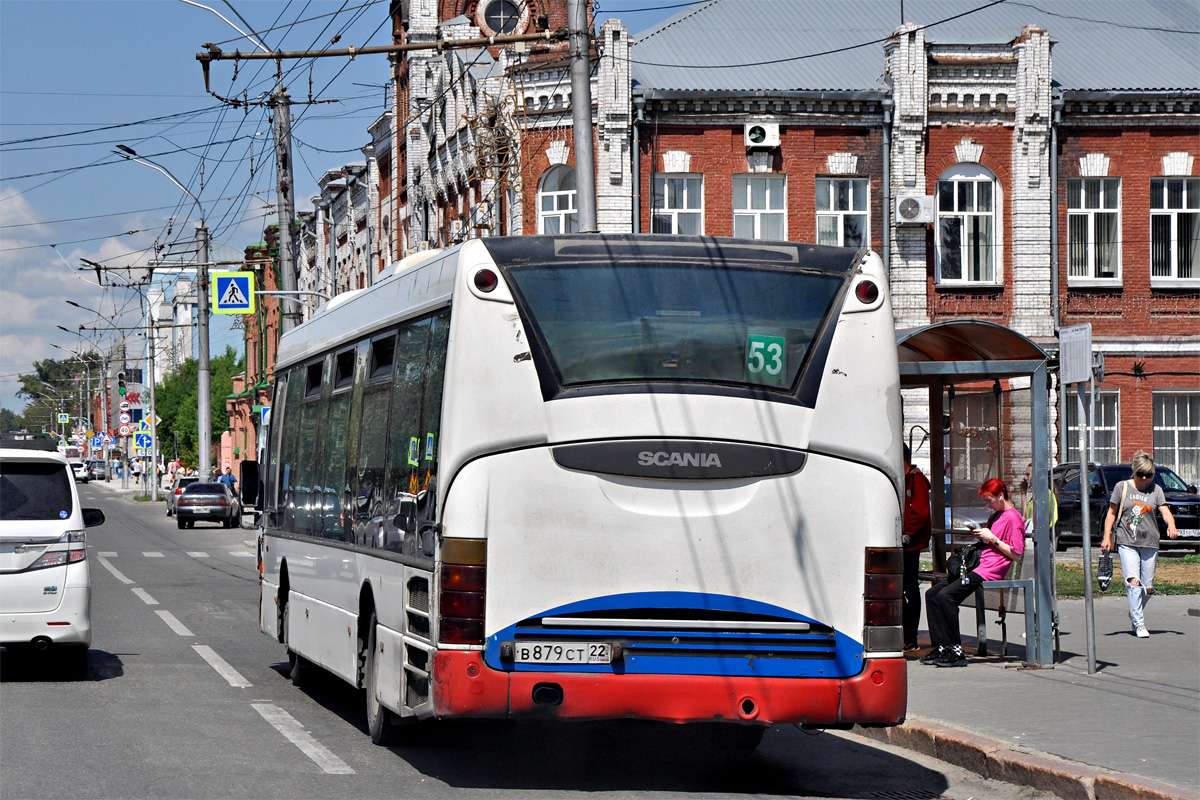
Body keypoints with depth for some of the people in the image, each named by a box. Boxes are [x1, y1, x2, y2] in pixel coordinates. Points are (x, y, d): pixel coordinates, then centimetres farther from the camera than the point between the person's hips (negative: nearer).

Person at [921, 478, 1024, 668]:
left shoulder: (1013, 518, -7)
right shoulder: (995, 516, 23)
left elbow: (1017, 555, -14)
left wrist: (992, 538, -13)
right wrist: (982, 536, 14)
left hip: (990, 570, -10)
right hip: (977, 566, 10)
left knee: (946, 595, -26)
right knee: (932, 593, -3)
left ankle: (955, 652, -23)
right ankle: (941, 647, -6)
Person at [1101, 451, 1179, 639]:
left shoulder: (1156, 489, 8)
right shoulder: (1122, 487, 4)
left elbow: (1165, 511, -3)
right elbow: (1111, 513, 9)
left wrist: (1171, 525, -24)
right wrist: (1107, 536, -1)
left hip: (1150, 544, 2)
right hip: (1127, 543, -2)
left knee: (1148, 588, 4)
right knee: (1133, 581, -19)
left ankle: (1134, 614, 32)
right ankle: (1139, 624, -17)